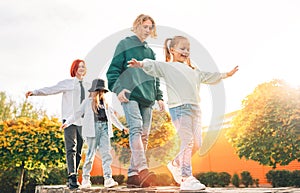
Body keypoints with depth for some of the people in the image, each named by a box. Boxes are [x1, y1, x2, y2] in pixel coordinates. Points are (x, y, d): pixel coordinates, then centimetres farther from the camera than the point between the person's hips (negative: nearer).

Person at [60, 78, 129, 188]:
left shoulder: (105, 103, 22)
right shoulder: (87, 102, 10)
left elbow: (112, 116, 29)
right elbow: (78, 114, 7)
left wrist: (122, 127, 33)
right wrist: (67, 122, -4)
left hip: (104, 128, 4)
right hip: (93, 128, -3)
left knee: (106, 153, -6)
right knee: (91, 154, -2)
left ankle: (108, 179, -10)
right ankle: (85, 179, 8)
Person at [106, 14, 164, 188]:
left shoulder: (150, 52, 24)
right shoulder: (125, 44, 8)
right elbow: (113, 69, 1)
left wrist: (159, 97, 15)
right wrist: (118, 89, -13)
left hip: (147, 98, 6)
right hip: (130, 95, -6)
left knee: (144, 135, 0)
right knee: (136, 128, -23)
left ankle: (133, 174, 5)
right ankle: (143, 169, -32)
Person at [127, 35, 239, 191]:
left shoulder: (192, 70, 29)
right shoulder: (167, 67, 7)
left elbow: (208, 77, 41)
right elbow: (153, 66, -10)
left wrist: (226, 74, 47)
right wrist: (141, 64, -31)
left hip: (195, 108, 8)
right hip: (179, 107, -8)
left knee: (197, 143, 7)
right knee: (187, 141, -12)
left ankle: (176, 164, 28)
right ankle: (186, 179, -6)